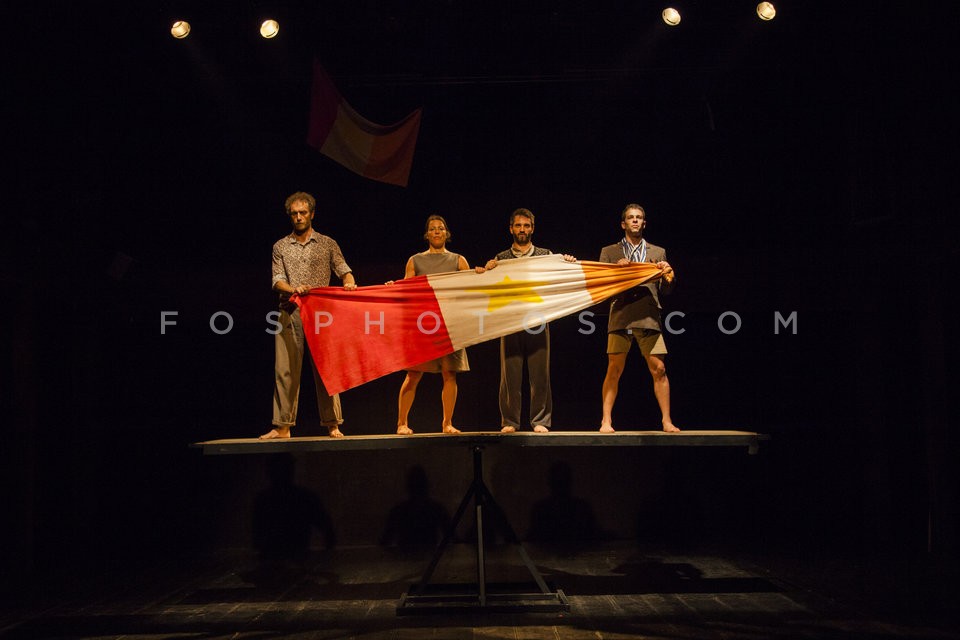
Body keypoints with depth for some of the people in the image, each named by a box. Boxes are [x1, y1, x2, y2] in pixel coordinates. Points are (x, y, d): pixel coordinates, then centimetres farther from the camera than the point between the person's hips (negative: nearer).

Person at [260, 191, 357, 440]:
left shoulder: (328, 244, 11)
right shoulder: (280, 247, 13)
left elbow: (343, 270, 4)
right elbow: (277, 281, 4)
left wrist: (349, 282, -19)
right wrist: (293, 289, -18)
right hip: (290, 314, 1)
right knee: (285, 370, -2)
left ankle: (332, 424, 4)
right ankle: (282, 426, 1)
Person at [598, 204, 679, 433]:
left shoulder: (658, 252, 17)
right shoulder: (609, 252, 13)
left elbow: (665, 289, 14)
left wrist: (669, 276, -7)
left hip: (649, 317, 1)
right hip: (620, 316, -1)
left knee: (658, 369, -2)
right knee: (614, 370, -3)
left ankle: (666, 421, 5)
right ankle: (606, 421, 2)